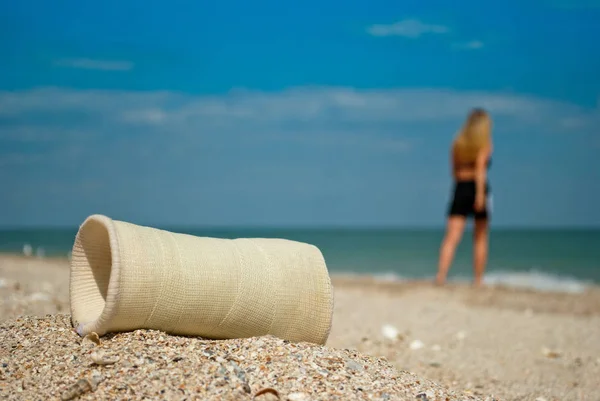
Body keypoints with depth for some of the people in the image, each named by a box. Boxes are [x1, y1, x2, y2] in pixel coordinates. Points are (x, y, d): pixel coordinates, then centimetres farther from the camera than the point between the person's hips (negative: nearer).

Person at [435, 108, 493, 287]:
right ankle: (478, 280, 14)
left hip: (460, 188, 3)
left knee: (452, 237, -7)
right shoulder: (485, 143, 0)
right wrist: (480, 193, -20)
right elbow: (480, 168, -13)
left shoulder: (458, 142, 14)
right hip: (477, 187, -3)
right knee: (480, 238, 11)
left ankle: (441, 276, -24)